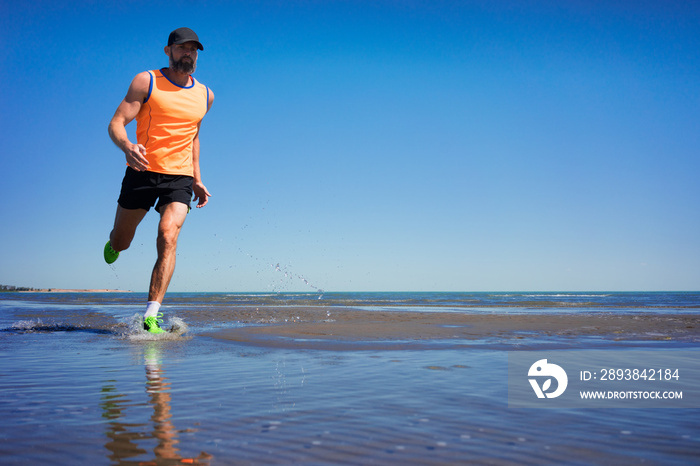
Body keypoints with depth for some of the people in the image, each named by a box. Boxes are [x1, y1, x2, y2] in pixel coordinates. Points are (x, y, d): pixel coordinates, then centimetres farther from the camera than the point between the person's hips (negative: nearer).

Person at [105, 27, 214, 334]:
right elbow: (116, 124, -7)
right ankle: (114, 242, 52)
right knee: (120, 244, 11)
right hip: (142, 172, -1)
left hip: (179, 177, 1)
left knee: (168, 236, -22)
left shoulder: (205, 96, 12)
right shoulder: (146, 82, -1)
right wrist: (127, 146, -30)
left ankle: (151, 317, -23)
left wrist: (197, 179, 22)